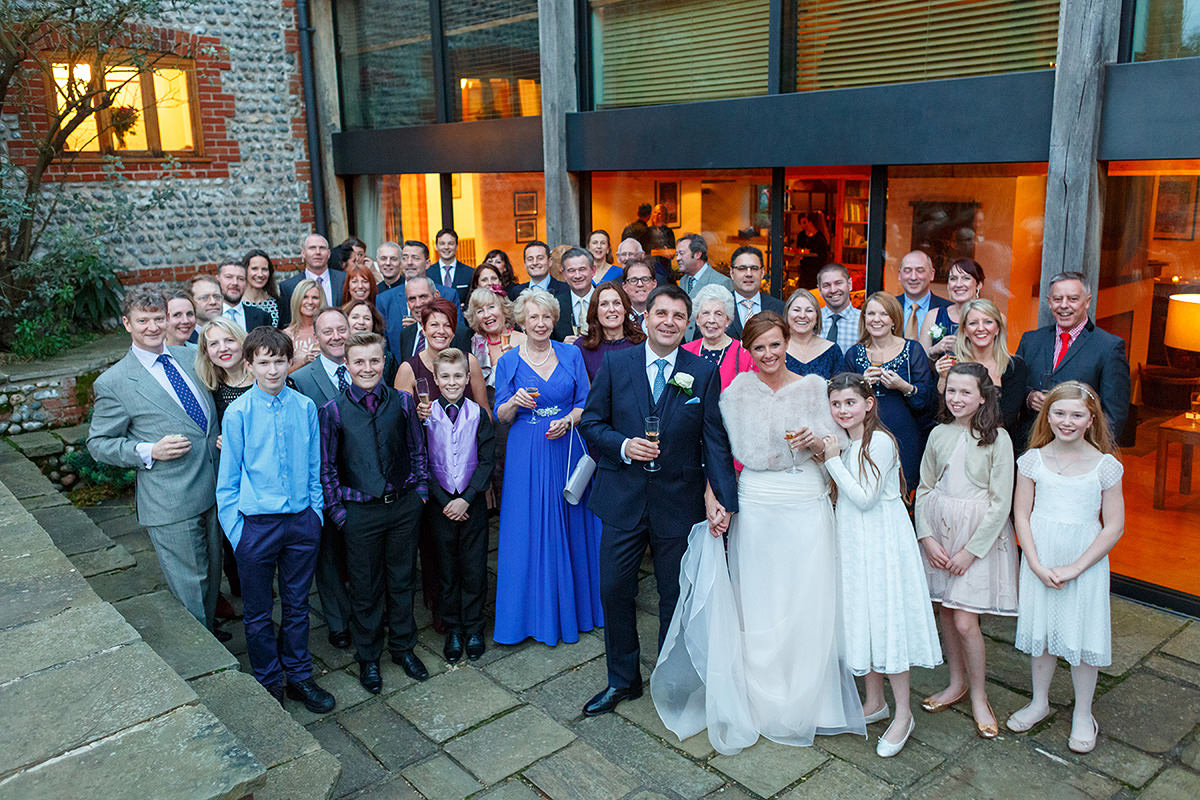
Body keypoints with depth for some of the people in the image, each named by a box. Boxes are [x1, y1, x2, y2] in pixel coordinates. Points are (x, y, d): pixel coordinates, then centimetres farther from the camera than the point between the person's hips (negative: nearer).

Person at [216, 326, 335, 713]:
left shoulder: (305, 407, -2)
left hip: (302, 521, 2)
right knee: (258, 613, 13)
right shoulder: (238, 412, -8)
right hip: (257, 523, -2)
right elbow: (228, 479, -2)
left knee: (297, 605, 17)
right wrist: (235, 530, -4)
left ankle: (299, 677, 34)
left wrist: (316, 514, 4)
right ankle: (269, 684, 32)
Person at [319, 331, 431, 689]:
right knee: (365, 588, 10)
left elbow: (417, 450, 9)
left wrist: (420, 489, 4)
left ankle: (403, 647, 34)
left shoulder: (402, 401, 0)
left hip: (404, 505, 2)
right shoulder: (333, 410, -6)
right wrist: (336, 511, -3)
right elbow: (327, 467, -1)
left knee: (402, 580, 15)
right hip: (360, 510, -2)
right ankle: (368, 657, 29)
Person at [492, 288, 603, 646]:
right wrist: (514, 403, -20)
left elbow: (585, 404, 4)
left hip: (567, 448, 1)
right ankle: (534, 611, 17)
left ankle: (573, 606, 25)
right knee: (528, 531, 2)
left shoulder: (571, 354, 4)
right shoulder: (509, 361, 2)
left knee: (570, 527, 8)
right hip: (526, 455, -1)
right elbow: (500, 417, 1)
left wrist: (567, 421, -15)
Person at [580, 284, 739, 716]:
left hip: (679, 501, 0)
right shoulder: (615, 364, 0)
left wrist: (721, 496, -15)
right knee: (614, 590, 7)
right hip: (623, 498, 1)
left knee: (677, 594, 13)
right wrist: (623, 446, -16)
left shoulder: (704, 372, -1)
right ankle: (622, 680, 28)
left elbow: (715, 440, -4)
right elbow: (590, 422, 3)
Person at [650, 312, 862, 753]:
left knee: (808, 602, 3)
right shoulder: (736, 390, 2)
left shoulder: (813, 386, 4)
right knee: (757, 601, 5)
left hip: (807, 505, 1)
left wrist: (816, 440, -17)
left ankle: (807, 699, 22)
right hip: (755, 503, 0)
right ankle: (762, 698, 22)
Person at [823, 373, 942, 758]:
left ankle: (903, 714, 10)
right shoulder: (844, 443, 8)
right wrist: (821, 455, 3)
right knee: (860, 618, 13)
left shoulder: (880, 441, -16)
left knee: (886, 619, -3)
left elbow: (864, 498, -19)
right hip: (853, 541, 8)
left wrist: (833, 460, -18)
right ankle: (874, 702, 28)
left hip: (881, 541, -8)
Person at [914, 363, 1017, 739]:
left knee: (964, 621, -5)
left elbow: (1001, 503, -10)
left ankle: (979, 697, 15)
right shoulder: (939, 434, 4)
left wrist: (970, 550, -12)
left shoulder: (997, 439, -9)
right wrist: (927, 537, -3)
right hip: (939, 530, 5)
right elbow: (924, 489, 8)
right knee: (946, 611, 12)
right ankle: (957, 683, 31)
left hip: (980, 536, -4)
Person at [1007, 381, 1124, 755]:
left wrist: (1075, 568, -13)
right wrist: (1037, 565, -11)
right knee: (1042, 631, 13)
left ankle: (1083, 714, 25)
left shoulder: (1105, 465, -7)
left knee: (1083, 637, 5)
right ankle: (1039, 702, 33)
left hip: (1085, 562, -2)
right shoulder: (1034, 459, -2)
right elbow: (1021, 515, -1)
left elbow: (1114, 526, -7)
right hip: (1040, 561, 2)